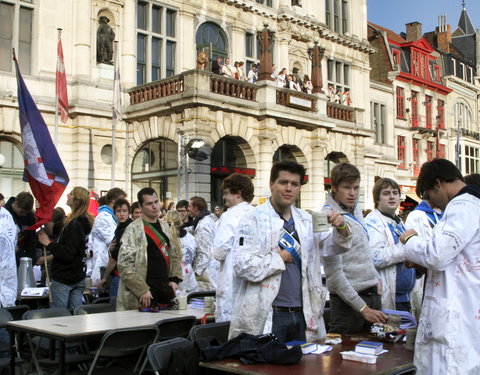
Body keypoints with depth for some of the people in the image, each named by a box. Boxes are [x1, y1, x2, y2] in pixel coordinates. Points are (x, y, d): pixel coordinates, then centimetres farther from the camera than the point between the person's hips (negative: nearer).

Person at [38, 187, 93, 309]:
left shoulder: (74, 224, -19)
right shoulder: (86, 222, 8)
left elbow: (68, 254, -24)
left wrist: (48, 243, -15)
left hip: (63, 279, -8)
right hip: (79, 277, 8)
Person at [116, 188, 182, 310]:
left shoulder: (164, 226, 13)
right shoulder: (133, 230, -10)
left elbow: (175, 254, 21)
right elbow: (124, 264, -16)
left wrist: (175, 279, 8)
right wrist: (142, 290, -19)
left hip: (166, 286, 7)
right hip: (146, 292, -7)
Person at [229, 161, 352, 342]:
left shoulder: (306, 220, 11)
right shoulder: (253, 219, -7)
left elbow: (337, 245, 16)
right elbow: (242, 267, -17)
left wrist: (341, 227, -5)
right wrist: (282, 257, -11)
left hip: (303, 314, 5)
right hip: (267, 316, -5)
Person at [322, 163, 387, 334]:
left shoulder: (356, 208, 8)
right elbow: (334, 273, -18)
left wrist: (376, 278, 16)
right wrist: (362, 308, -18)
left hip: (373, 293, 8)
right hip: (349, 300, -8)